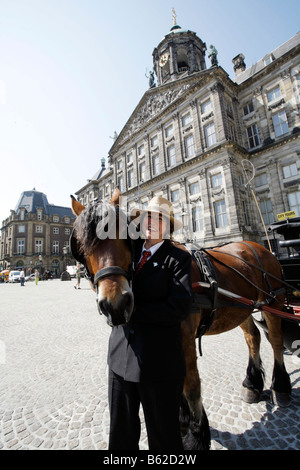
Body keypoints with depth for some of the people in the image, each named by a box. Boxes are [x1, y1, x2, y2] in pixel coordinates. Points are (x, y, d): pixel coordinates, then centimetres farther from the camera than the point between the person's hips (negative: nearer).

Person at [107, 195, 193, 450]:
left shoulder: (178, 258, -11)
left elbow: (179, 308, -22)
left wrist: (134, 310, -22)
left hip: (159, 360, -4)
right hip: (121, 355, 5)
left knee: (163, 434, 20)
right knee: (121, 429, 26)